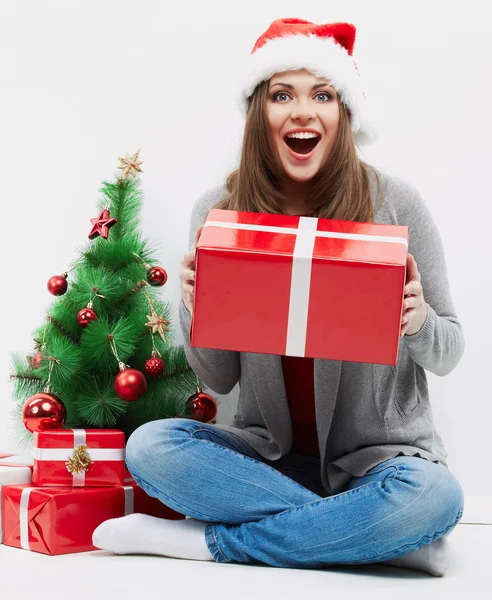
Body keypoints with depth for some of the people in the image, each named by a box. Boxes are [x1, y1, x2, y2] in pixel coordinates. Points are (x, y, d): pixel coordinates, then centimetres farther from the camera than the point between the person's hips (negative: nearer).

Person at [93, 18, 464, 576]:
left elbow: (448, 353, 1)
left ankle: (210, 539, -16)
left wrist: (417, 322, -22)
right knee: (148, 446, -23)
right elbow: (218, 380, 1)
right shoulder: (218, 209, -3)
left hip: (379, 456, -2)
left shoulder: (395, 204, -8)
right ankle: (388, 535, -18)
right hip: (270, 453, 2)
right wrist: (195, 308, -20)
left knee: (433, 493, -33)